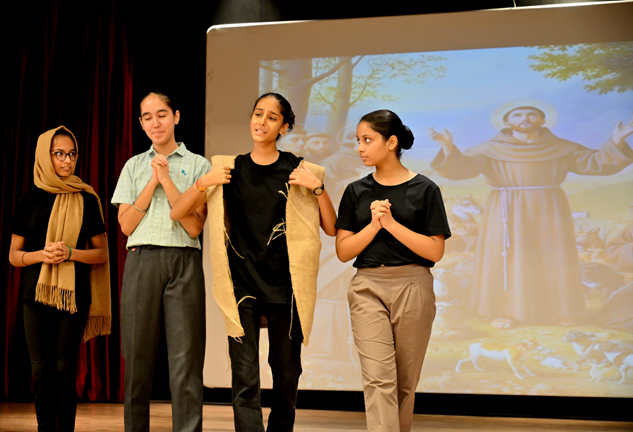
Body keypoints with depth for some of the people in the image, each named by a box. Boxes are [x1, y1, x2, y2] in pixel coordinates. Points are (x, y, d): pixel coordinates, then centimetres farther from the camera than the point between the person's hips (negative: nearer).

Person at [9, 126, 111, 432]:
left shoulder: (86, 200, 6)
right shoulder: (30, 201, 8)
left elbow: (101, 252, 6)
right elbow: (14, 255, 9)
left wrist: (70, 252, -12)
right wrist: (41, 255, -11)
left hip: (74, 293, -1)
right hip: (37, 292, 1)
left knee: (65, 369, -1)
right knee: (42, 368, 0)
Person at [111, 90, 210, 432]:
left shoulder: (198, 165, 9)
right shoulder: (134, 166, 16)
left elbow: (195, 226, -3)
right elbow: (126, 225, 6)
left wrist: (167, 180, -6)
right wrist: (152, 182, 0)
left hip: (183, 263, -2)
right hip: (141, 262, 2)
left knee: (185, 358, -6)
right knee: (137, 355, 3)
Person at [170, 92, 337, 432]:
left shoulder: (297, 171, 4)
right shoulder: (229, 170, 8)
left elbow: (331, 229, 3)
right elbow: (177, 213, 7)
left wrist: (318, 188, -11)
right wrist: (203, 183, -9)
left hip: (284, 286, 0)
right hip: (242, 283, 0)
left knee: (287, 373, 8)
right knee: (245, 378, -6)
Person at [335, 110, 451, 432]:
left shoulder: (424, 190, 0)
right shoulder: (356, 191, 8)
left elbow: (435, 251, -5)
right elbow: (343, 251, 4)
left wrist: (391, 223, -13)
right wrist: (373, 224, -11)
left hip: (412, 287, -1)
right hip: (367, 288, 1)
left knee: (405, 383, 9)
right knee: (378, 378, -11)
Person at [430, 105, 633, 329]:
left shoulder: (561, 149, 7)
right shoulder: (490, 150, 1)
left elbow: (598, 163, 5)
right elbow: (460, 168, -10)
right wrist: (448, 147, -28)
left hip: (548, 214, 2)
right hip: (508, 215, -2)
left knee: (553, 262, 3)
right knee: (506, 260, -3)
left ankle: (557, 311, 16)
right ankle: (504, 311, 7)